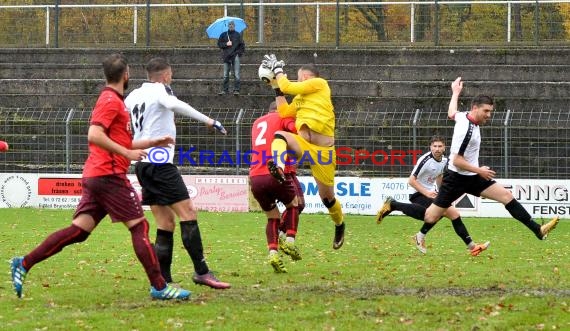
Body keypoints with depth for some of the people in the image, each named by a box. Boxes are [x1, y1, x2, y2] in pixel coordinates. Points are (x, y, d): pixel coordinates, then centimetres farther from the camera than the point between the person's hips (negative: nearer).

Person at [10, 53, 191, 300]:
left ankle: (24, 264, -1)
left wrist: (152, 143, 25)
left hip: (94, 177, 9)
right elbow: (94, 135, -22)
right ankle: (159, 287, -4)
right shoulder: (111, 101, -9)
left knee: (78, 230, 4)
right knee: (139, 227, -5)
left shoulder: (111, 100, 22)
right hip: (110, 175, -9)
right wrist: (128, 153, -21)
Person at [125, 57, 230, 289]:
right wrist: (207, 120, -31)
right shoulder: (160, 89, -5)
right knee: (187, 212, -11)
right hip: (159, 162, -8)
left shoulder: (134, 95, 16)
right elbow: (174, 105, -26)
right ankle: (201, 271, -18)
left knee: (166, 222, 9)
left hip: (142, 164, 8)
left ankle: (163, 279, 3)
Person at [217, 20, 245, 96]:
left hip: (235, 56, -2)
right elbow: (219, 44, 9)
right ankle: (225, 90, 7)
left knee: (236, 74, -8)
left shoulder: (238, 35, 8)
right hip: (226, 57, 2)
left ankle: (236, 90, -8)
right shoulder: (223, 35, 11)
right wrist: (226, 44, -7)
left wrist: (240, 52, -2)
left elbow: (242, 45, 10)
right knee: (225, 75, 2)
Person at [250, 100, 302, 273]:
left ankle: (273, 253, -4)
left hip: (255, 177, 5)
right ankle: (289, 241, 2)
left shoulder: (257, 123, 26)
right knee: (293, 205, 21)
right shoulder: (283, 117, 7)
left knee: (272, 217, 17)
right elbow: (295, 128, -14)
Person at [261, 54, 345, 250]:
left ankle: (339, 225, 33)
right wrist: (276, 87, 14)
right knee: (280, 136, -29)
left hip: (322, 149, -5)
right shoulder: (300, 97, 22)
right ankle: (279, 168, -55)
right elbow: (284, 112, 8)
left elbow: (288, 87, -3)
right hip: (302, 143, 5)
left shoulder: (320, 84, 2)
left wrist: (278, 70, 11)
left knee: (327, 197, 5)